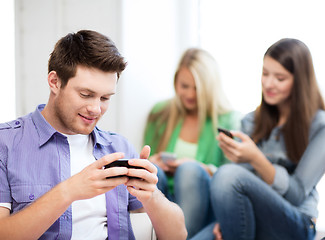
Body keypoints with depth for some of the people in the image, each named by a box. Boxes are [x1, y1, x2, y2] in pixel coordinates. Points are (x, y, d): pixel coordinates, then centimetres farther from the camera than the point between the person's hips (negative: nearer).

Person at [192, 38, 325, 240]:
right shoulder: (251, 122, 16)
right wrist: (226, 218, -9)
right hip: (247, 220, 4)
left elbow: (296, 195, -6)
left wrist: (256, 159, -21)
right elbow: (241, 188, 12)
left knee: (228, 174, -30)